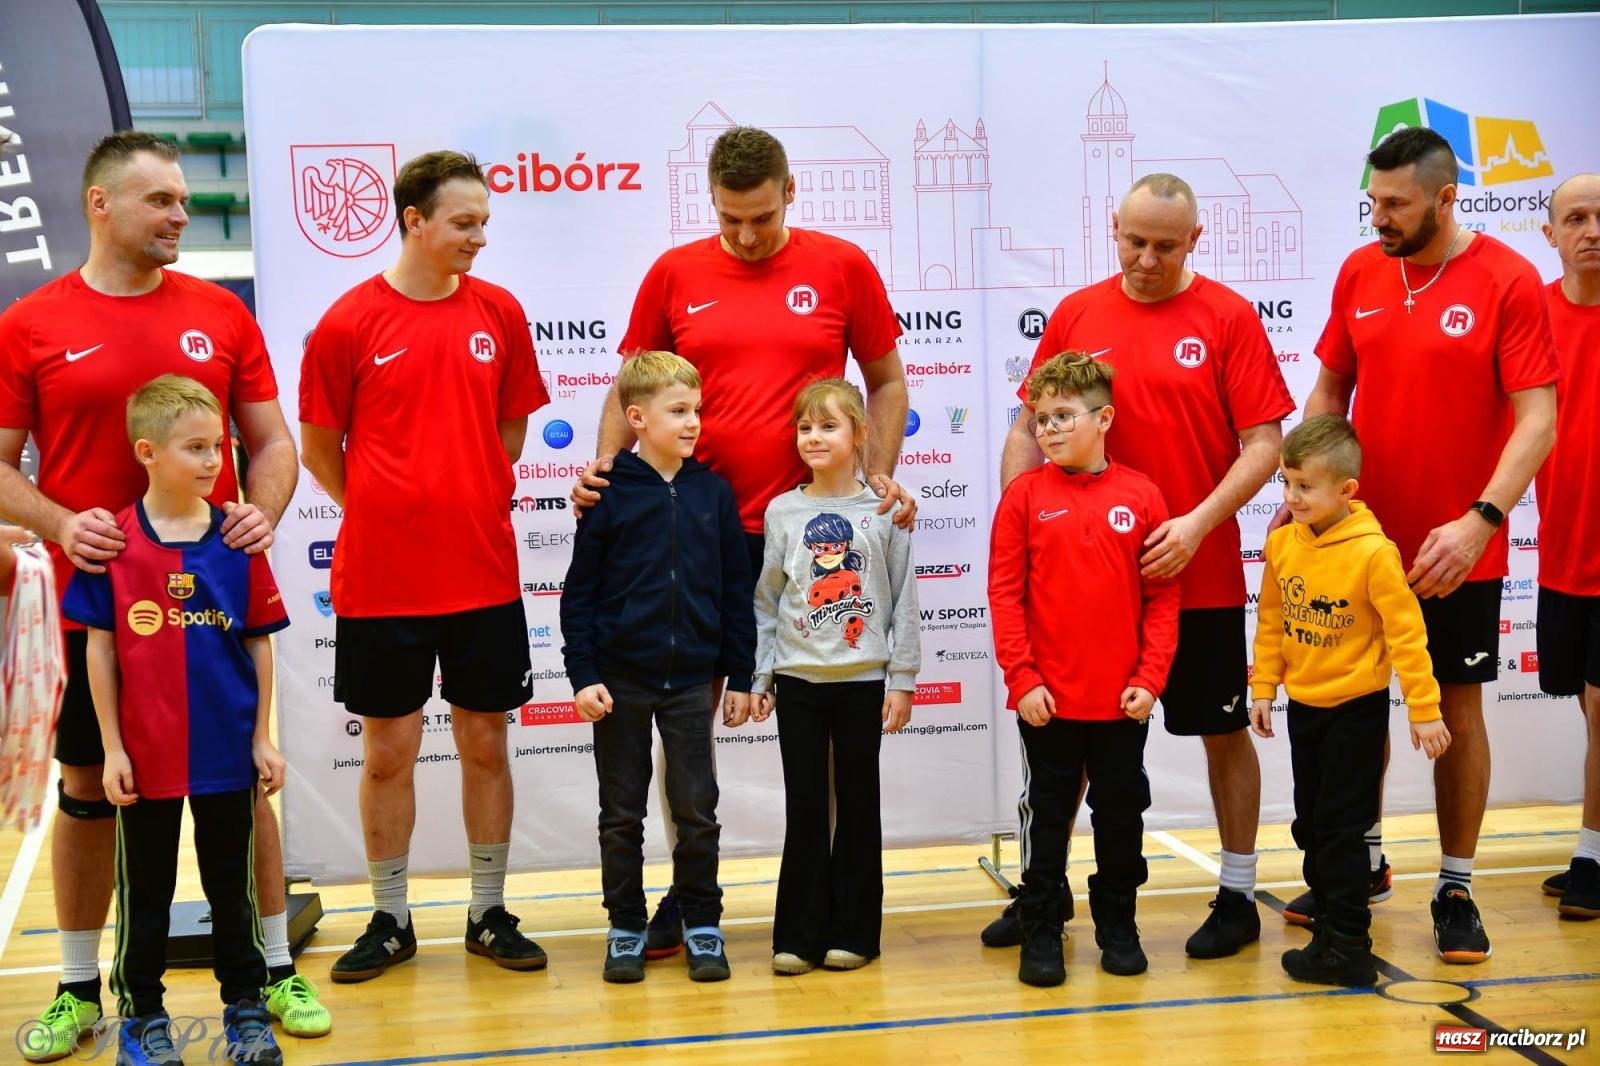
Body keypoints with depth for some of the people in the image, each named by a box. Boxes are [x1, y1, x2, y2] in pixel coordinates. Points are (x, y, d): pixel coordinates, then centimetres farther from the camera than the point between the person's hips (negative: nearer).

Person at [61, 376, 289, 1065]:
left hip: (227, 750, 1)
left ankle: (245, 1007, 27)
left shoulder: (238, 541, -3)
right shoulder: (113, 543, -7)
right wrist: (112, 747, -4)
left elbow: (260, 642, 3)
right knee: (144, 891, 12)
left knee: (232, 886, 13)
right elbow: (99, 647, -3)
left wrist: (263, 737, 2)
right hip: (145, 755, -1)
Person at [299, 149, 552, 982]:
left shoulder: (498, 313, 2)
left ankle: (489, 914, 23)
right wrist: (384, 515, 3)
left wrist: (471, 501, 7)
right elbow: (319, 446, 2)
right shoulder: (350, 322, -6)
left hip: (483, 572, 3)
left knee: (485, 741, 9)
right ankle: (390, 920, 22)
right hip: (379, 578, -2)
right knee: (388, 750, 8)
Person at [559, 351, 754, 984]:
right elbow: (579, 593, -3)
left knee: (697, 810, 5)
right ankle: (626, 930, 20)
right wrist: (583, 675, -8)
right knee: (622, 815, 8)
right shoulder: (609, 495, -5)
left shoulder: (713, 493, 2)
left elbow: (736, 592, 5)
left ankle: (702, 926, 19)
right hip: (620, 681, -2)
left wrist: (740, 677, 4)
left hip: (690, 679, 2)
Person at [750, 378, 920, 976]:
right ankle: (798, 935, 11)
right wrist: (759, 678, 2)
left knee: (858, 804, 6)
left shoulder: (885, 511, -1)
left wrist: (902, 679, -4)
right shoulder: (781, 512, 3)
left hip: (863, 680, -1)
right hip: (798, 680, 1)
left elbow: (904, 599, 0)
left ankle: (853, 931, 16)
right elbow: (766, 602, 6)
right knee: (804, 806, 4)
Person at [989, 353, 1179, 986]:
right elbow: (1005, 594, -6)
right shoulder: (1024, 495, -4)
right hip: (1047, 697, -1)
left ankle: (1117, 927, 29)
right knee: (1047, 815, 10)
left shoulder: (1140, 495, -3)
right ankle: (1041, 933, 20)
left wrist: (1150, 678, -7)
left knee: (1122, 813, 14)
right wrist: (1021, 679, -11)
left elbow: (1162, 597, -1)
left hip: (1122, 698, 1)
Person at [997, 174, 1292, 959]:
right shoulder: (1075, 316, 3)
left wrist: (1199, 522, -19)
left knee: (1223, 729, 9)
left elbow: (1263, 443, -8)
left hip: (1199, 575, -3)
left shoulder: (1228, 317, -5)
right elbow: (1029, 427, 7)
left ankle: (1237, 896, 23)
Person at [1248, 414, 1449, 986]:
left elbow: (1406, 633, -16)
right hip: (1303, 704, 6)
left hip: (1357, 706, -6)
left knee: (1340, 828, -2)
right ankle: (1330, 912, 33)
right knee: (1309, 824, 16)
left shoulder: (1373, 551, -20)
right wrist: (1263, 688, 7)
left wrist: (1424, 709, -14)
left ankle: (1346, 948, 8)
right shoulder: (1281, 543, -4)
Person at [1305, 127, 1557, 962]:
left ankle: (1456, 890, 20)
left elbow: (1537, 419, -15)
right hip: (1360, 539, 4)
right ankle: (1362, 859, 32)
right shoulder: (1359, 274, 2)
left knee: (1458, 710, 7)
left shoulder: (1508, 281, -11)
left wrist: (1480, 520, -25)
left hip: (1457, 550, -4)